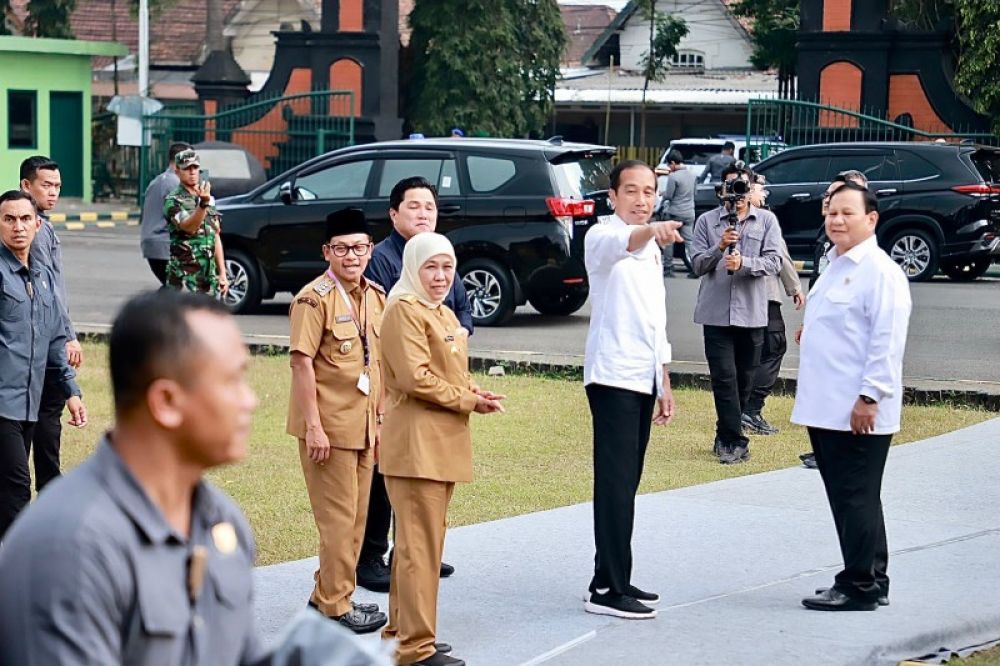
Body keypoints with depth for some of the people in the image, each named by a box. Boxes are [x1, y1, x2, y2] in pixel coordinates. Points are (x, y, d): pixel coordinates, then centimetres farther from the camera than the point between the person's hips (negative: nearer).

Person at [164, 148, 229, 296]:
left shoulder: (209, 199, 16)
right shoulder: (173, 201, -6)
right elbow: (189, 227, -24)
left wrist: (222, 273, 12)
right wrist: (203, 204, -40)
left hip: (209, 275, 7)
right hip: (184, 277, -6)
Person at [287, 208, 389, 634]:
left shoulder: (375, 296, 9)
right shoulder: (315, 298, -14)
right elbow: (302, 363, -17)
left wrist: (382, 418, 14)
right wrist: (314, 426, -20)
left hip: (364, 425, 8)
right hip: (329, 427, -8)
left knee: (355, 517, 15)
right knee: (338, 518, -2)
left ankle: (325, 594, 27)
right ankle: (336, 606, 8)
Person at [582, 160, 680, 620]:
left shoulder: (651, 249, 18)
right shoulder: (603, 238, -8)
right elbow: (620, 244, -35)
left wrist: (664, 383, 20)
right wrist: (648, 232, -57)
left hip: (643, 378, 8)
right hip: (612, 375, -8)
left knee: (627, 483, 11)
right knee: (616, 483, -11)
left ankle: (615, 580, 17)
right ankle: (607, 590, -11)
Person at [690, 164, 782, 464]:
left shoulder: (766, 220, 4)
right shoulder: (707, 221, 5)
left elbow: (774, 262, -5)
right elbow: (697, 264, 0)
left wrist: (743, 263, -21)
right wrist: (719, 247, -17)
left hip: (751, 313, 1)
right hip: (716, 312, -1)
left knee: (744, 380, 8)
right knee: (724, 379, -7)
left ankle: (725, 437, 22)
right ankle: (734, 440, -5)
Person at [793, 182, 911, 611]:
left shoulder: (881, 272, -13)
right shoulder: (835, 266, 17)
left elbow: (887, 341, -19)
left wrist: (869, 396, -22)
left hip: (858, 413, -10)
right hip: (826, 409, 10)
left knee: (856, 498, -4)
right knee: (846, 499, 14)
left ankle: (861, 587, 2)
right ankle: (869, 582, 21)